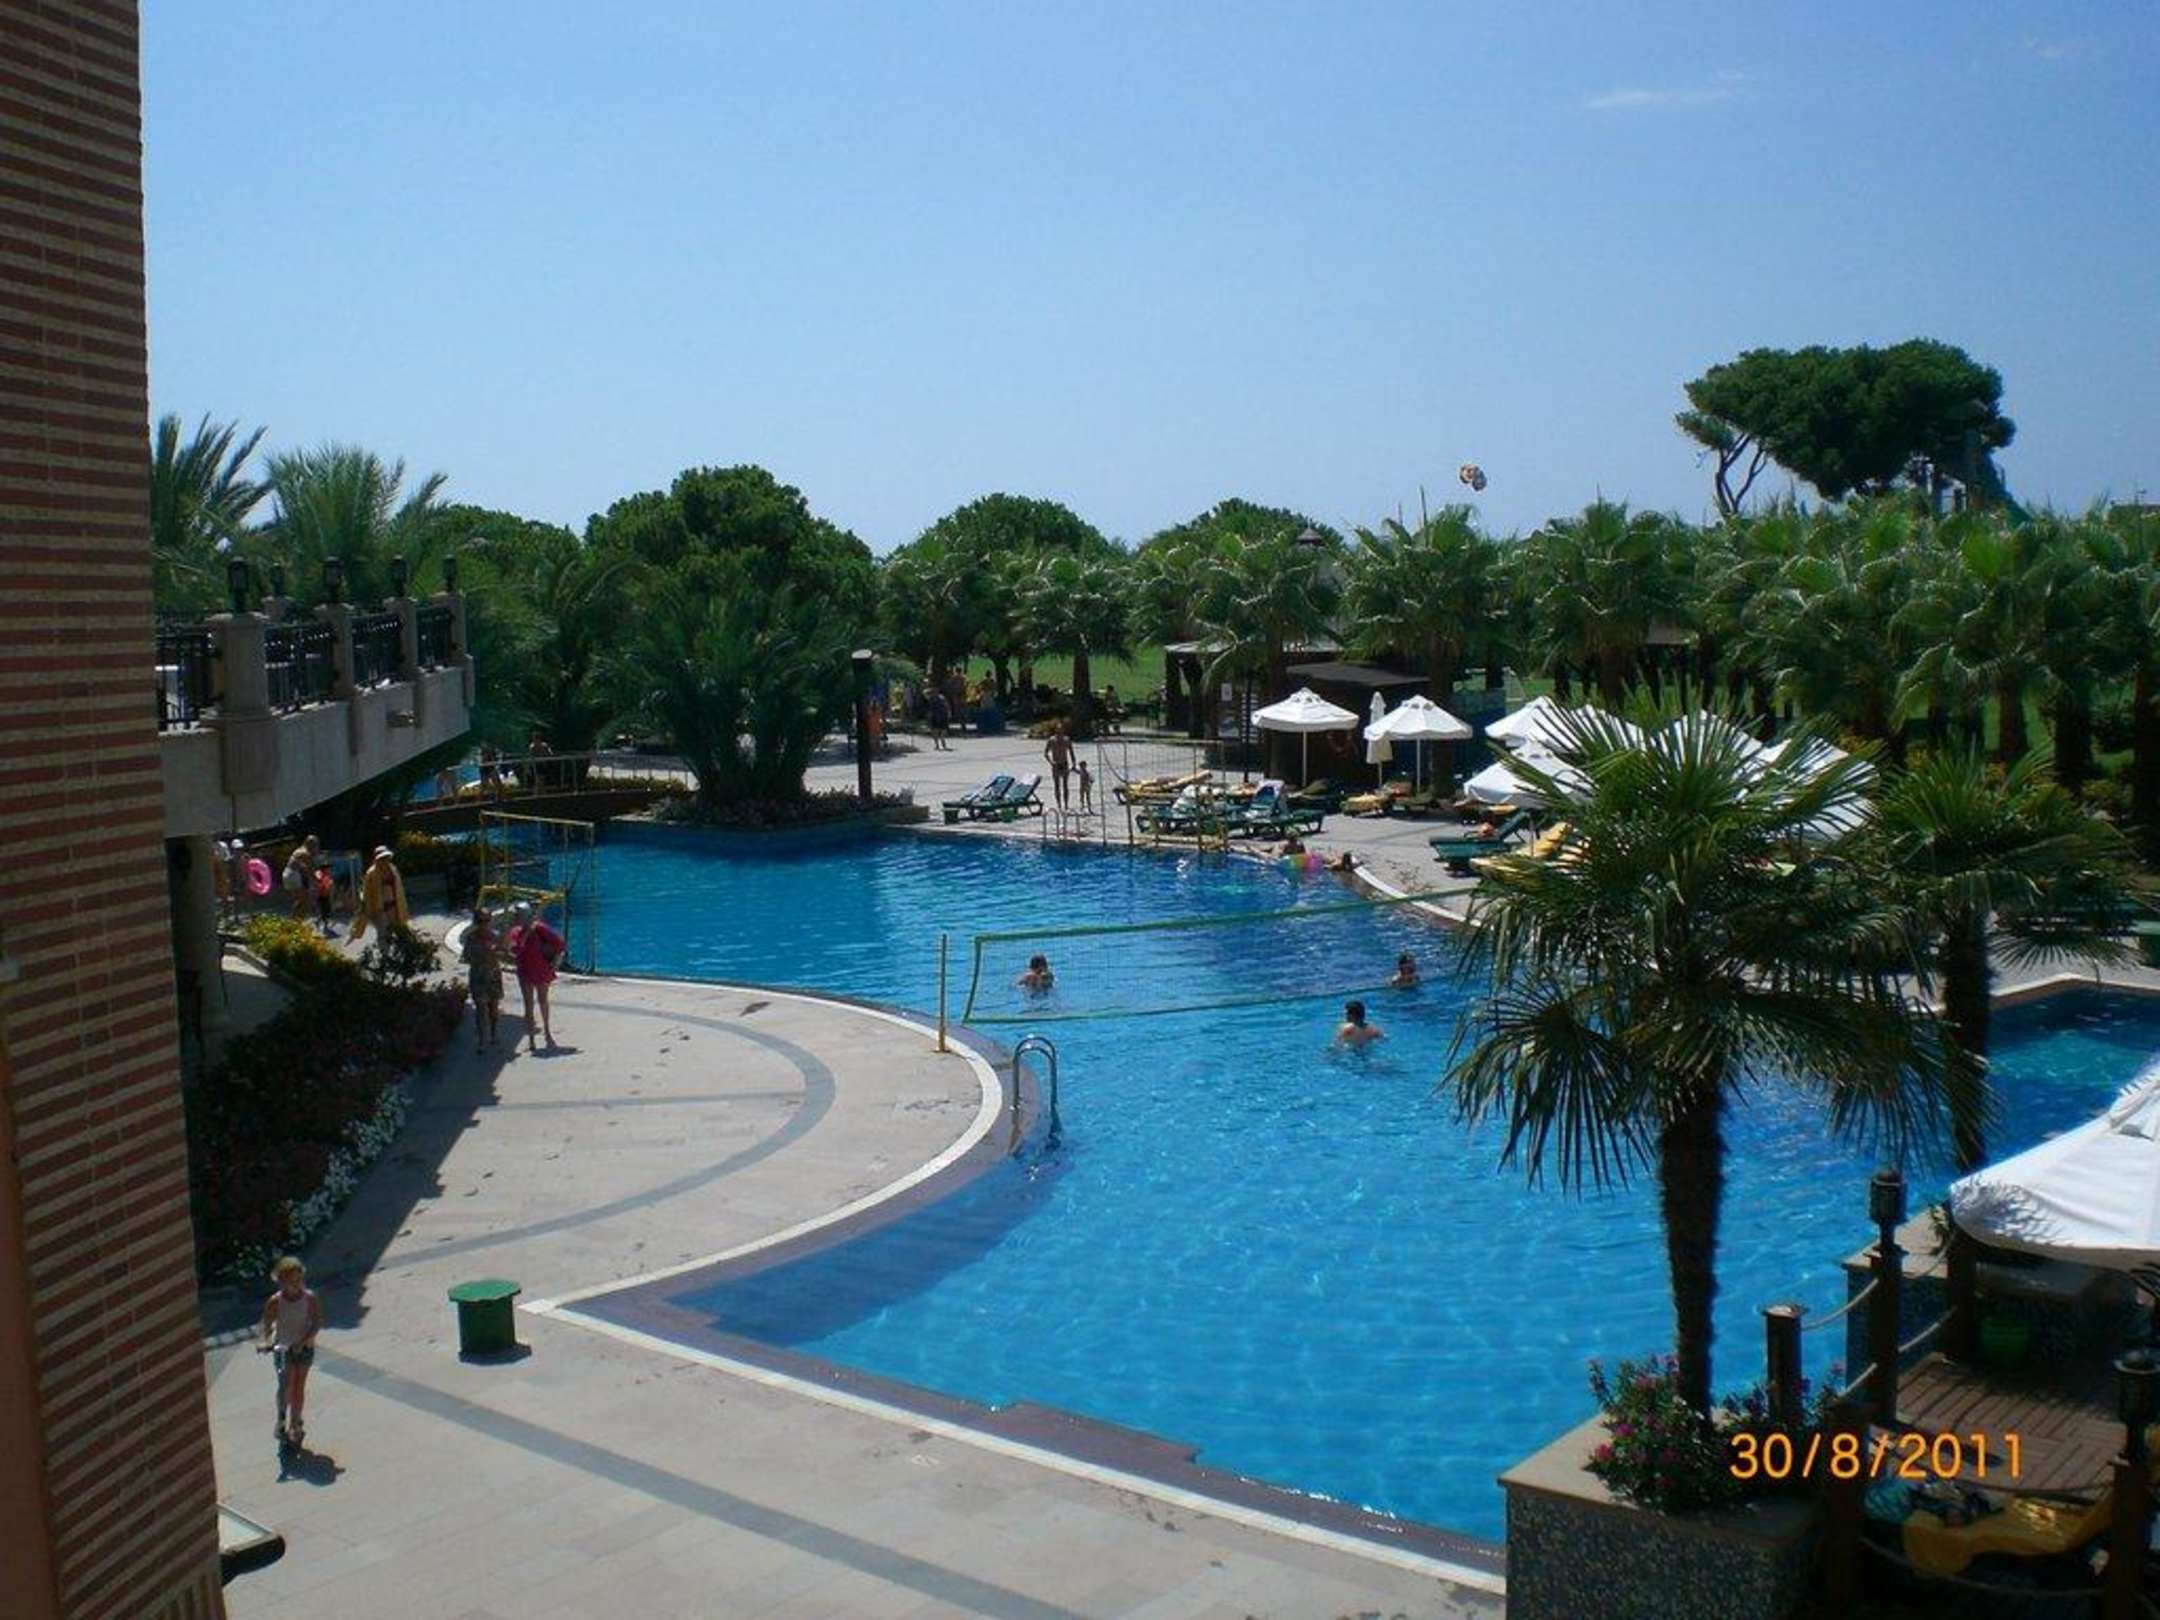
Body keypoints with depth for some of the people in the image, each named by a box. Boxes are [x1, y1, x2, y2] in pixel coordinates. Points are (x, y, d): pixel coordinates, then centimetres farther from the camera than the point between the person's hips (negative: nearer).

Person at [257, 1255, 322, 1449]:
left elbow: (317, 1323, -12)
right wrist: (263, 1341, -27)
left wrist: (303, 1341, -25)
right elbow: (266, 1325, -8)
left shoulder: (310, 1298, -11)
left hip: (304, 1348, 1)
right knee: (285, 1385, -15)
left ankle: (295, 1425, 25)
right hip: (283, 1348, -1)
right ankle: (282, 1421, 3)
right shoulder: (275, 1301, -12)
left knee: (299, 1387, 11)